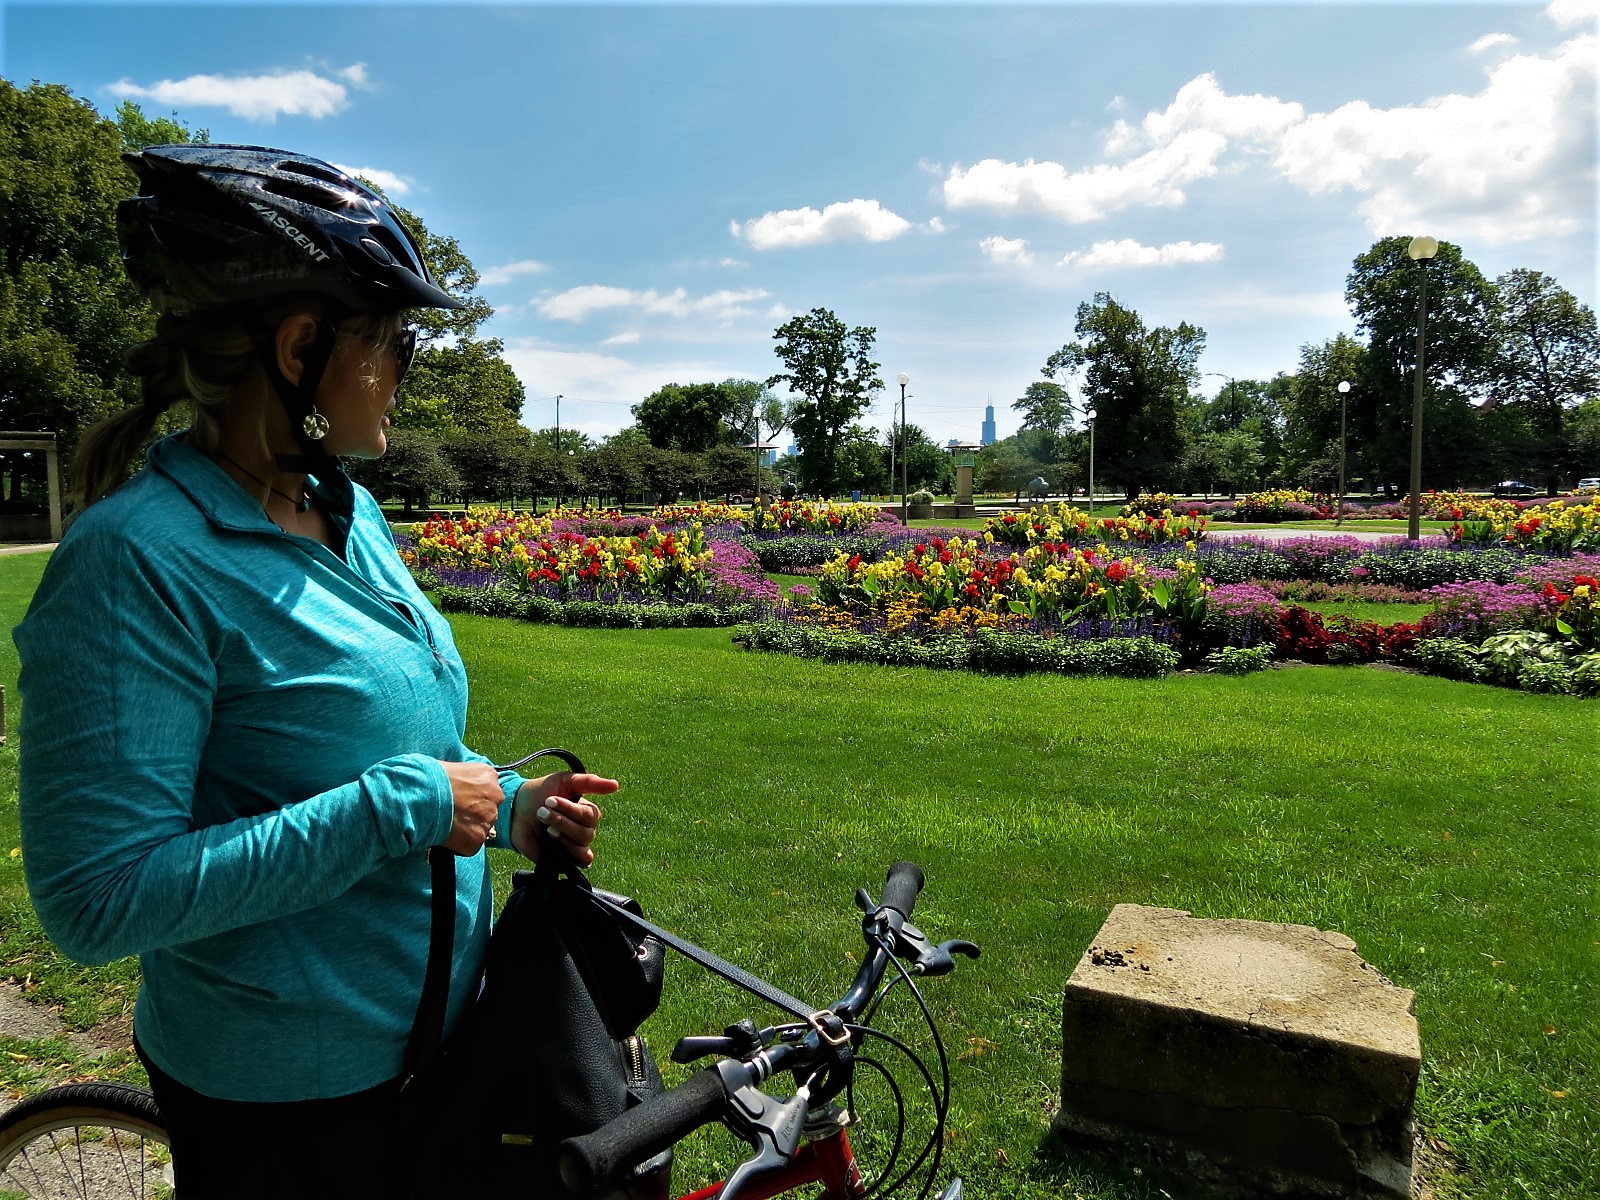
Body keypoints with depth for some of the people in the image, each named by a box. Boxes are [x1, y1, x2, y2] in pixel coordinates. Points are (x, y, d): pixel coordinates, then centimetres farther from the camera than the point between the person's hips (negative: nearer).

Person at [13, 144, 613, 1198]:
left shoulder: (353, 514, 1)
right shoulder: (139, 558, -24)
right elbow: (100, 900, -26)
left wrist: (506, 807, -2)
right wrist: (400, 806, -26)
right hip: (287, 1094, -7)